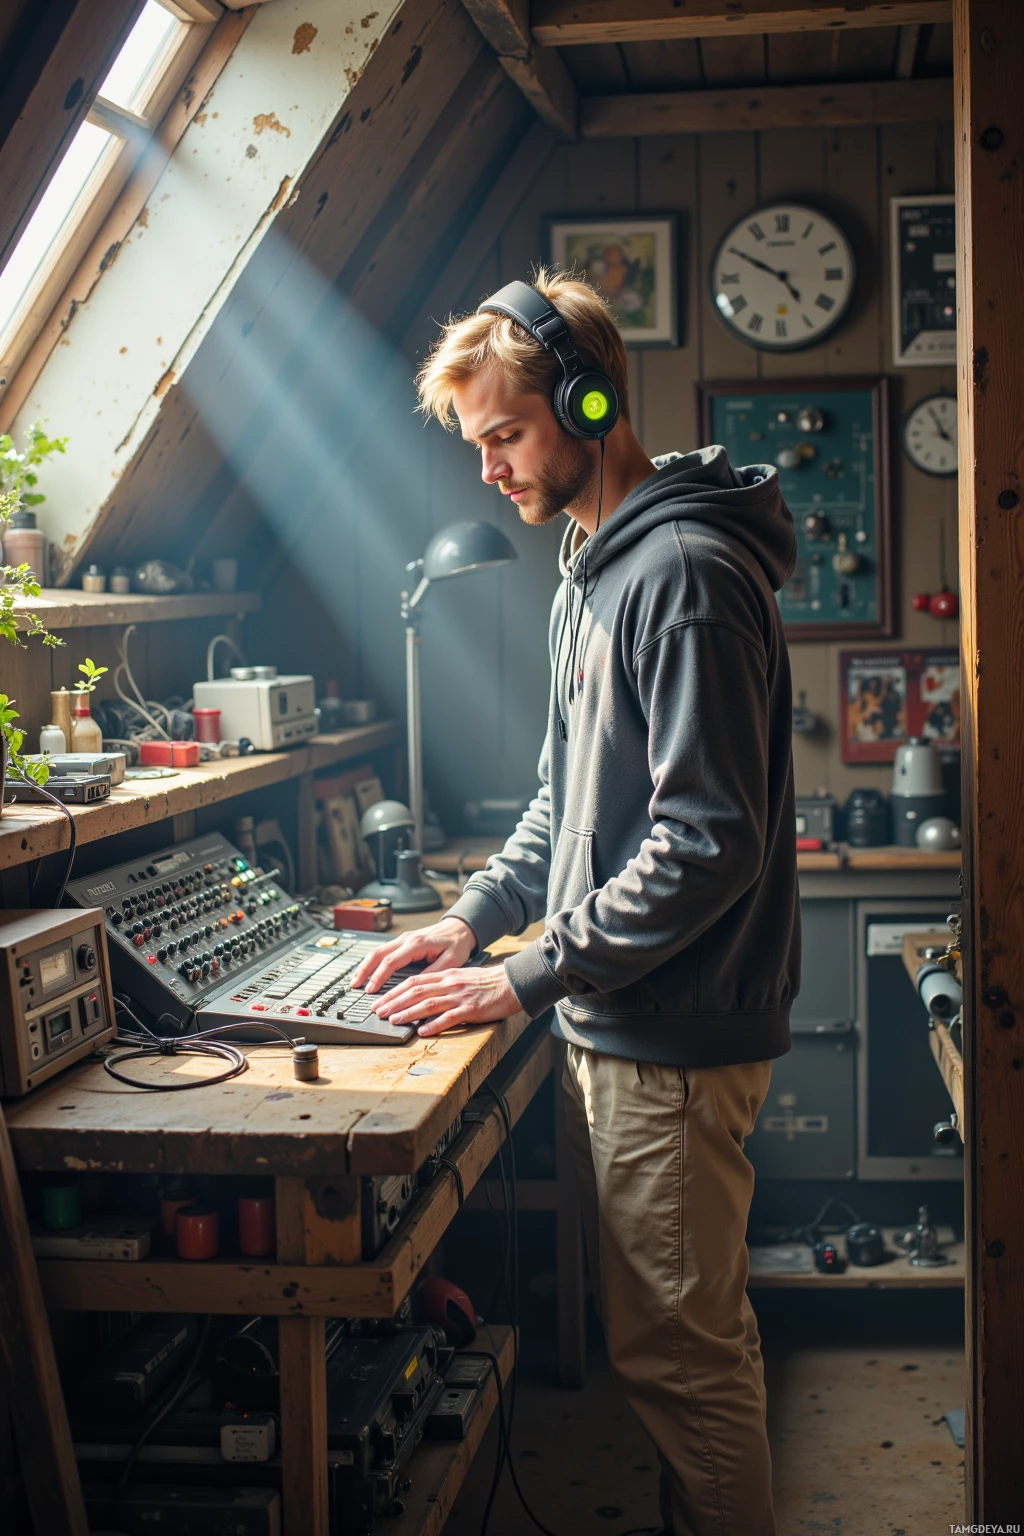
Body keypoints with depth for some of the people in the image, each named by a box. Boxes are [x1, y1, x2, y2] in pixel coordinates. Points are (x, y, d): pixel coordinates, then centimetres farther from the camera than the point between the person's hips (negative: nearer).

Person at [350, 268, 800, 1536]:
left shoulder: (684, 573, -18)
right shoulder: (591, 573, 15)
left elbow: (708, 839, -23)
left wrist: (530, 976, -18)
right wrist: (474, 917, 9)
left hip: (674, 1039, -10)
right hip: (612, 1027, 10)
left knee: (682, 1355, 2)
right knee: (652, 1337, 19)